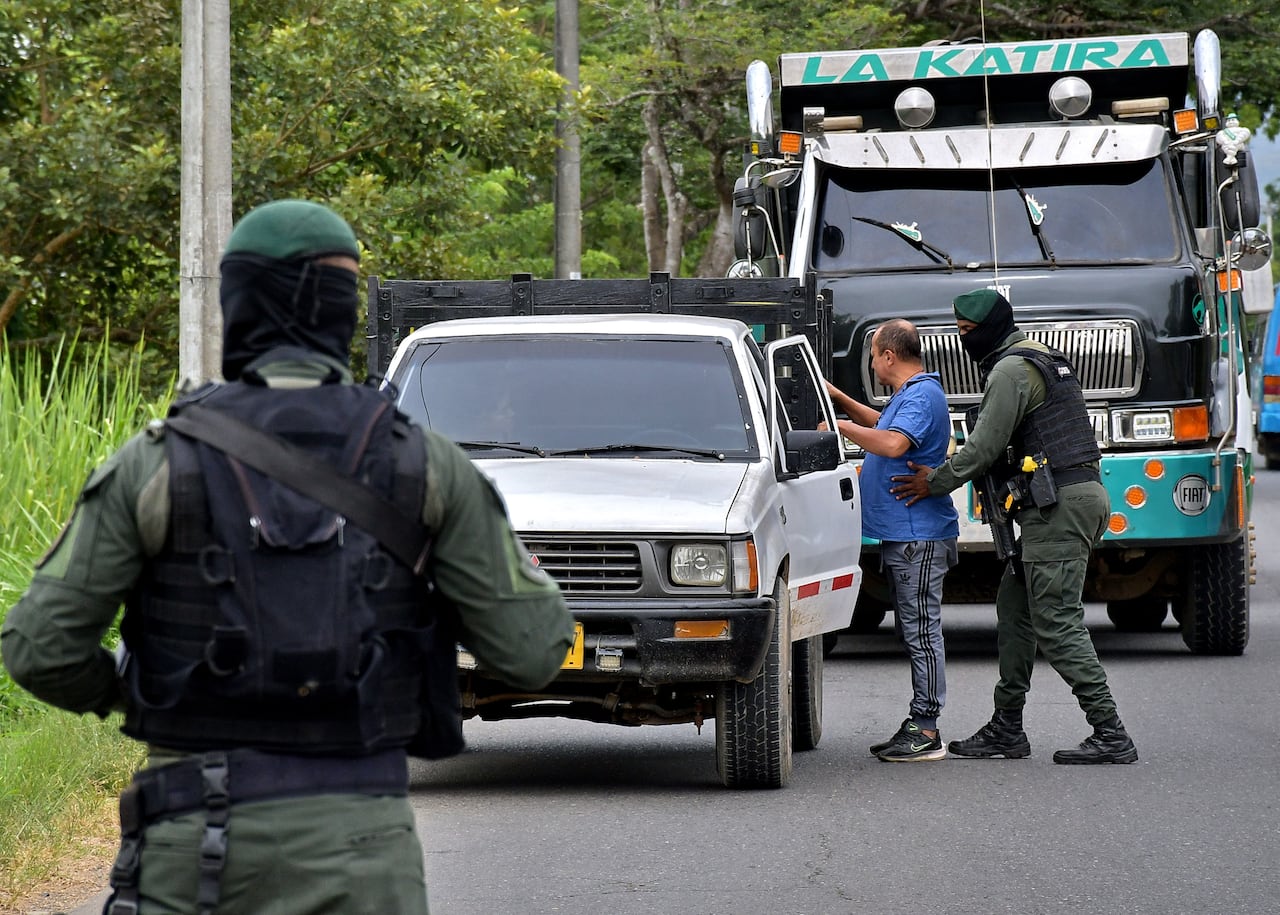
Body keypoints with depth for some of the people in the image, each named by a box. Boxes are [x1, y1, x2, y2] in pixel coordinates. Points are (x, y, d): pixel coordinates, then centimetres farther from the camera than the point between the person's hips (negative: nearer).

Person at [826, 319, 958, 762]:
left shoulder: (922, 396, -15)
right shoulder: (909, 394, 18)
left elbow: (892, 443, -31)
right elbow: (884, 424, 40)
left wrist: (841, 426, -19)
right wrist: (841, 400, 32)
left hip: (918, 539, -11)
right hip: (902, 535, 11)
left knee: (921, 633, -9)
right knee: (914, 632, 13)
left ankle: (926, 732, -8)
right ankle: (919, 725, 18)